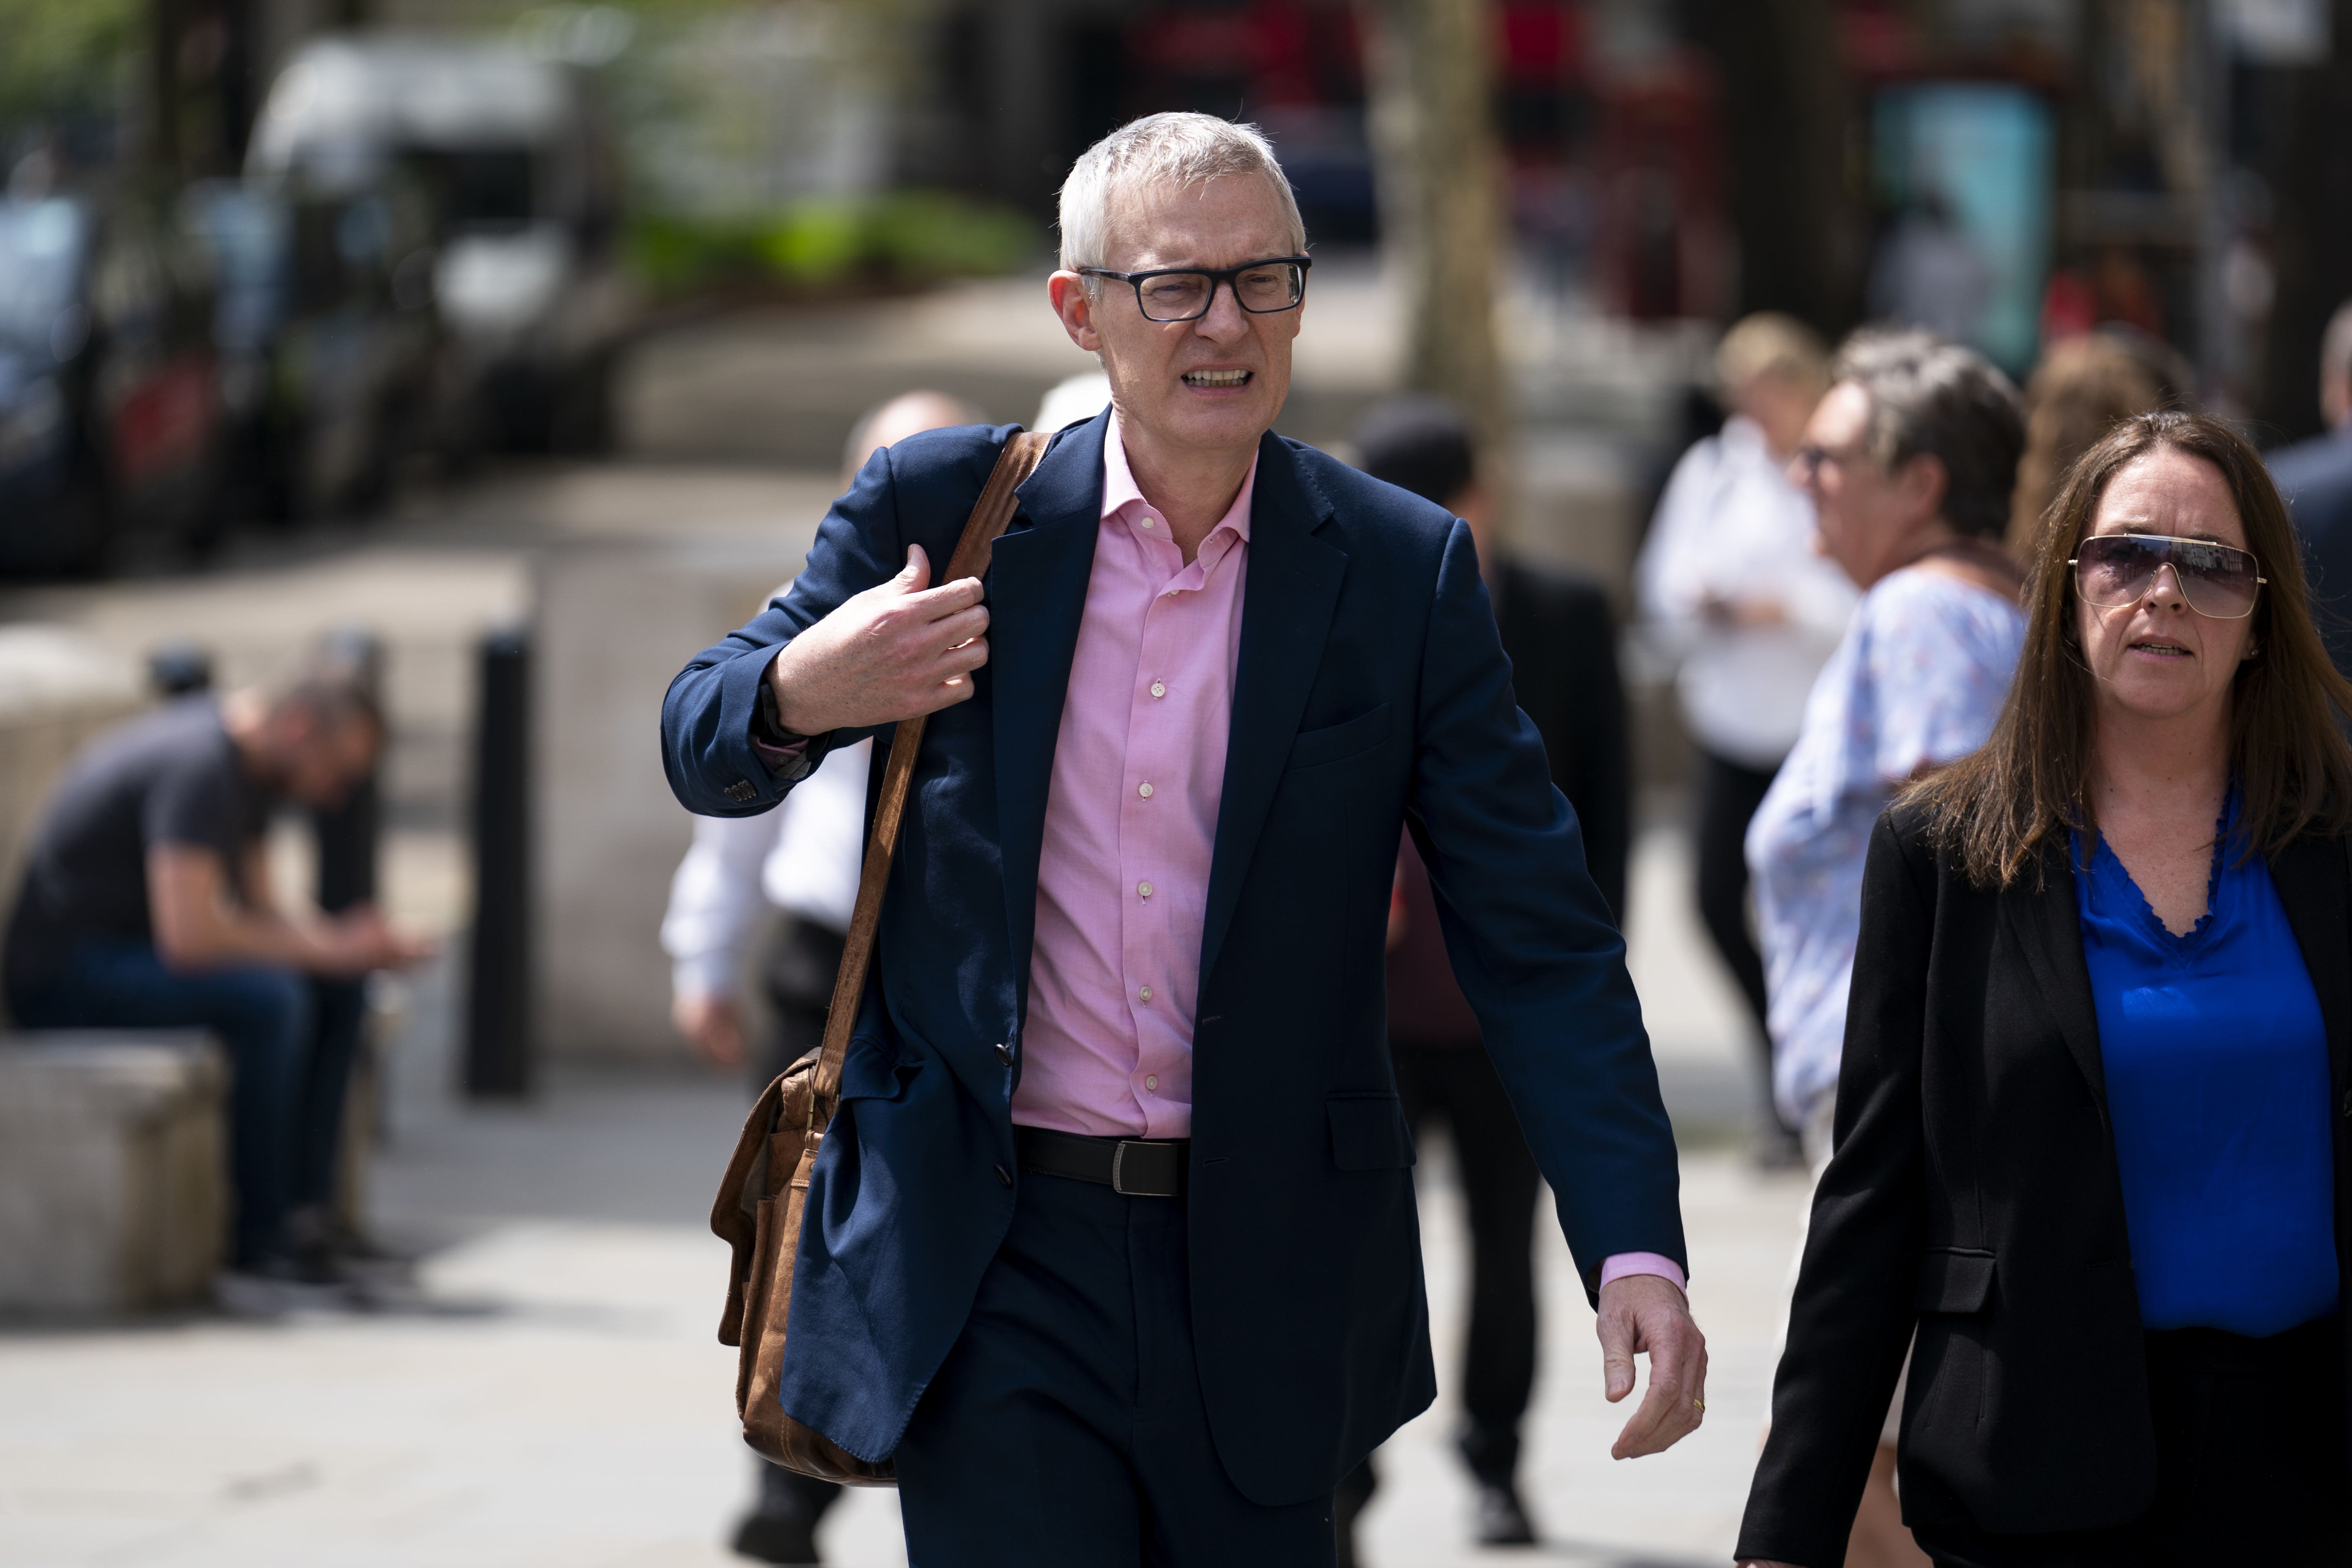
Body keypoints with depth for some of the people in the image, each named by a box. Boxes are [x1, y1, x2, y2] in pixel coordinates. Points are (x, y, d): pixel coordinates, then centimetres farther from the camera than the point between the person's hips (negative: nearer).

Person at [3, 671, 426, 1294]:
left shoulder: (255, 770, 8)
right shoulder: (199, 765, -24)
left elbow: (257, 912, 13)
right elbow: (189, 936, -33)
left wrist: (348, 944, -6)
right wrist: (327, 949, -23)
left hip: (127, 951, 10)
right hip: (65, 972, -10)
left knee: (339, 1001, 1)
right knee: (266, 1000, -29)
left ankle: (296, 1209, -2)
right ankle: (252, 1242, -20)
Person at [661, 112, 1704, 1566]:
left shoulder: (1404, 572, 0)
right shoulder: (943, 511, 0)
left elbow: (1539, 939, -1)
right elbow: (703, 747, 8)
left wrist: (1636, 1252, -13)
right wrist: (799, 698, -19)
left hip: (1270, 1278, 1)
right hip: (995, 1267, -1)